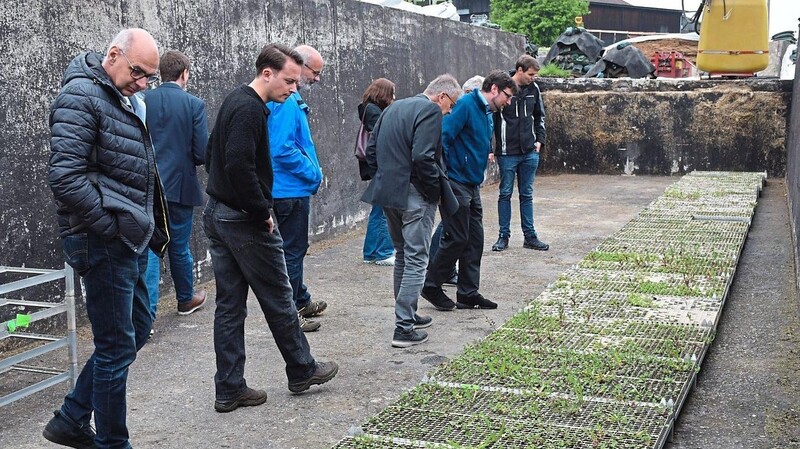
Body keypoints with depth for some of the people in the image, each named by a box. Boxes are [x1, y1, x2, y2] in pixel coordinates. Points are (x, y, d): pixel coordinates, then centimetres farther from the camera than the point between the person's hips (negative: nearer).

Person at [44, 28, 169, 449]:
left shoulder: (125, 100, 16)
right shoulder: (81, 96, -13)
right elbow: (65, 177, -22)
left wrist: (151, 228, 14)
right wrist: (110, 228, -17)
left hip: (131, 240, 10)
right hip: (104, 242, -10)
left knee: (136, 330, 17)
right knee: (117, 345, 0)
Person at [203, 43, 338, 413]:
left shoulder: (235, 102, 14)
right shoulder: (250, 109, -18)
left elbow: (212, 154, 22)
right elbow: (239, 166, -29)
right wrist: (263, 211, -19)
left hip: (217, 214, 9)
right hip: (245, 220, -9)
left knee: (229, 304, 10)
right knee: (278, 298, 7)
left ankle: (229, 389, 16)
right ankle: (302, 371, 24)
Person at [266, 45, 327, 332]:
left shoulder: (291, 100, 13)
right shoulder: (286, 102, -20)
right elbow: (282, 149, -27)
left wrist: (313, 172, 11)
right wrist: (313, 173, -17)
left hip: (294, 190, 11)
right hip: (290, 191, -11)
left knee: (295, 249, 20)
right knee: (292, 251, -2)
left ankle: (302, 301, 34)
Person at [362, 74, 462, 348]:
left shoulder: (393, 108, 16)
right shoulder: (430, 111, -11)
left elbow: (371, 149, 15)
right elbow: (423, 157, -22)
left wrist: (383, 179, 16)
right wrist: (438, 187, -10)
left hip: (387, 192, 9)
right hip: (415, 195, -8)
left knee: (403, 255, 21)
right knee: (416, 260, -3)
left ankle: (407, 315, 30)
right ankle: (404, 329, -4)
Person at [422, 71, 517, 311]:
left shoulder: (486, 113, 16)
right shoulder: (466, 104, -13)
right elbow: (443, 136, -21)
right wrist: (442, 177, -21)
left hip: (472, 185, 10)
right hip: (456, 183, -10)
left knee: (474, 240, 10)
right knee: (456, 239, -4)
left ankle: (468, 293, 18)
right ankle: (432, 287, 11)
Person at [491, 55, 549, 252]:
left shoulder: (533, 89, 6)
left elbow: (539, 116, 20)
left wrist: (540, 140, 10)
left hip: (530, 153, 4)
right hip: (507, 153, -4)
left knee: (527, 195, 10)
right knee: (505, 194, 4)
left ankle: (530, 236, 16)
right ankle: (504, 236, 12)